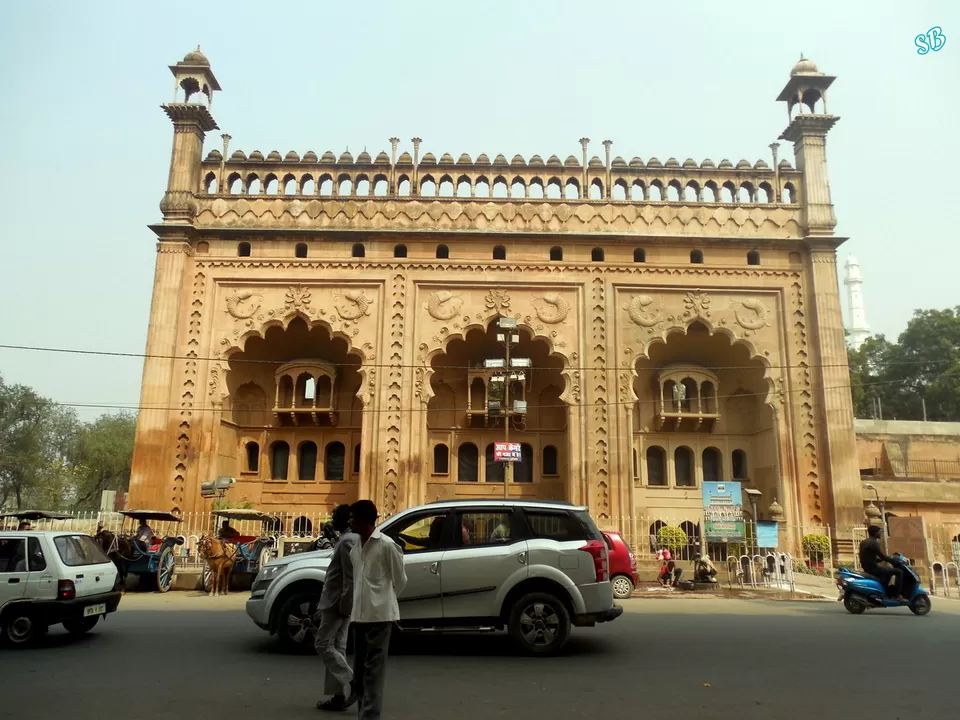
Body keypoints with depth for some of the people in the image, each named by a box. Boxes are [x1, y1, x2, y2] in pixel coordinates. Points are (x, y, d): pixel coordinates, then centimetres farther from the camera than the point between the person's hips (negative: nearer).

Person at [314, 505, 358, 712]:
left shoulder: (347, 541, -16)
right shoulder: (349, 539, 16)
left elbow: (350, 577, -22)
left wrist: (344, 604, -23)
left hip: (338, 603, -10)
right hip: (337, 602, 10)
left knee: (323, 644, -5)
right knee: (336, 647, 10)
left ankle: (352, 684, -7)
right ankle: (339, 694, 12)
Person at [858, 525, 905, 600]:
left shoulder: (863, 542, 16)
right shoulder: (874, 543, -13)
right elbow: (882, 556, -18)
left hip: (867, 568, 10)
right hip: (873, 568, -10)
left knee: (889, 571, 31)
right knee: (899, 571, -7)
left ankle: (886, 592, 32)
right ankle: (897, 595, -9)